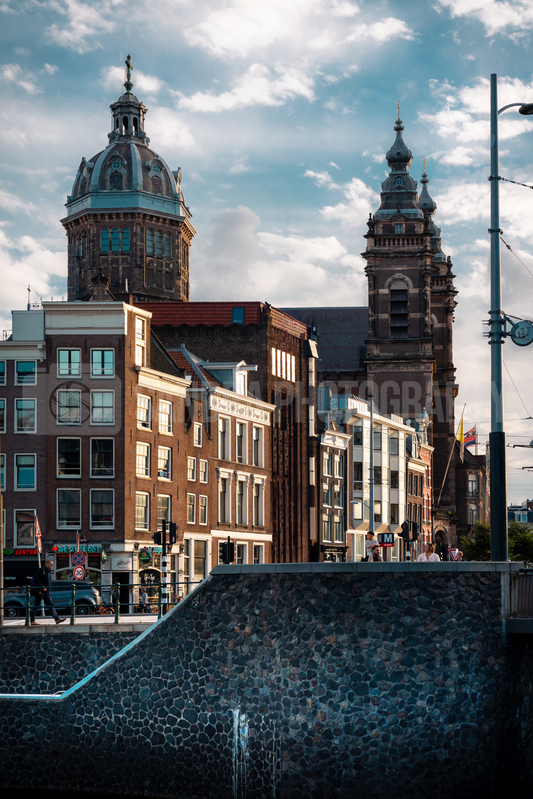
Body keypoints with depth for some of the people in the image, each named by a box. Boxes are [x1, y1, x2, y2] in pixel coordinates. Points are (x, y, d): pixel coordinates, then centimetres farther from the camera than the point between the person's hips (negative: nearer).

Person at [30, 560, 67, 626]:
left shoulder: (48, 571, 17)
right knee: (36, 606, -2)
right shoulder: (41, 570, -10)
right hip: (39, 591, -8)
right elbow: (35, 579, -19)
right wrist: (42, 587, -20)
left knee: (51, 605, -1)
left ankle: (57, 619, -8)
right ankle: (32, 621, 5)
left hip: (46, 592, 9)